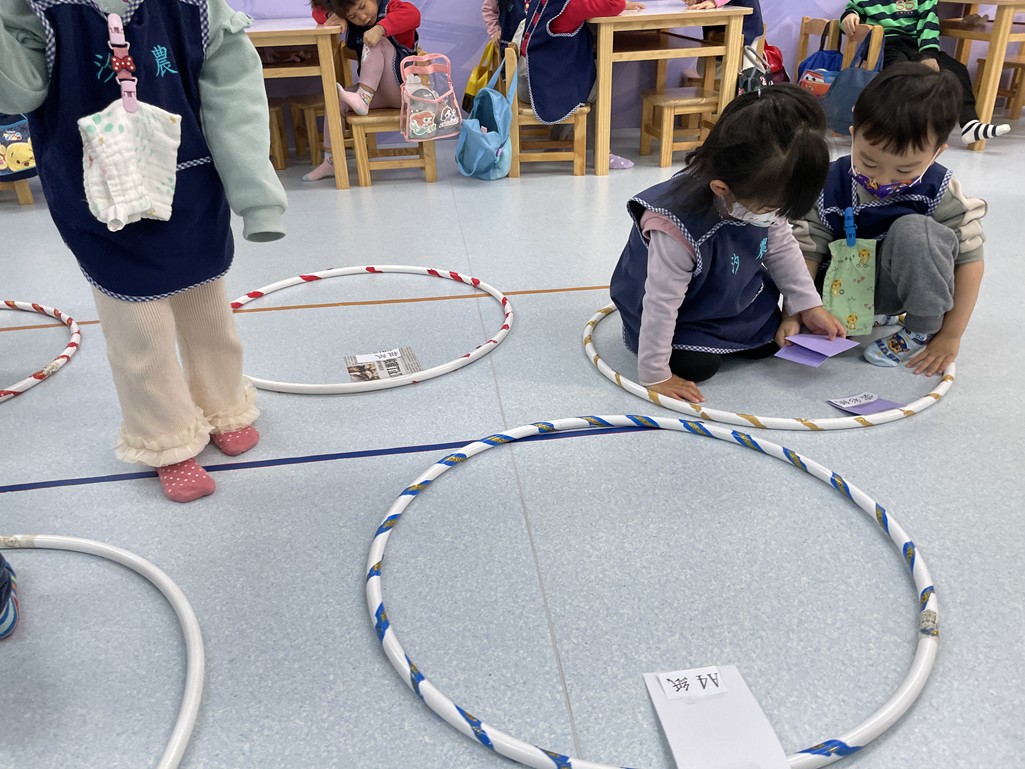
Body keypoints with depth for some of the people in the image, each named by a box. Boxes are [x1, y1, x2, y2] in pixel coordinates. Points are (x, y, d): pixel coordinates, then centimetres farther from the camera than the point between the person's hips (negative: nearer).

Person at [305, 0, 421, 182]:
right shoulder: (351, 24, 7)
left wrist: (380, 28, -42)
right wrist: (333, 16, -11)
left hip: (402, 90, -7)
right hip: (380, 93, 7)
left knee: (375, 41, -24)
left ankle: (363, 99, -34)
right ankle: (330, 162, -3)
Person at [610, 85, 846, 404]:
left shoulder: (761, 195, -20)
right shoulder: (678, 228, -42)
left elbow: (782, 248, 0)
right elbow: (660, 303, -34)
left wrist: (809, 305, 3)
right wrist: (655, 376, -28)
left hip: (735, 299, 6)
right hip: (680, 315, -6)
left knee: (768, 344, 2)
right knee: (696, 365, -20)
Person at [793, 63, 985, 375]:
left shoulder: (940, 194, -19)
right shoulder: (830, 186, -17)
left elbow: (970, 259, -13)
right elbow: (807, 250, -15)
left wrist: (951, 335, -14)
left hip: (900, 287, -2)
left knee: (914, 229, -31)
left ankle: (923, 329, -13)